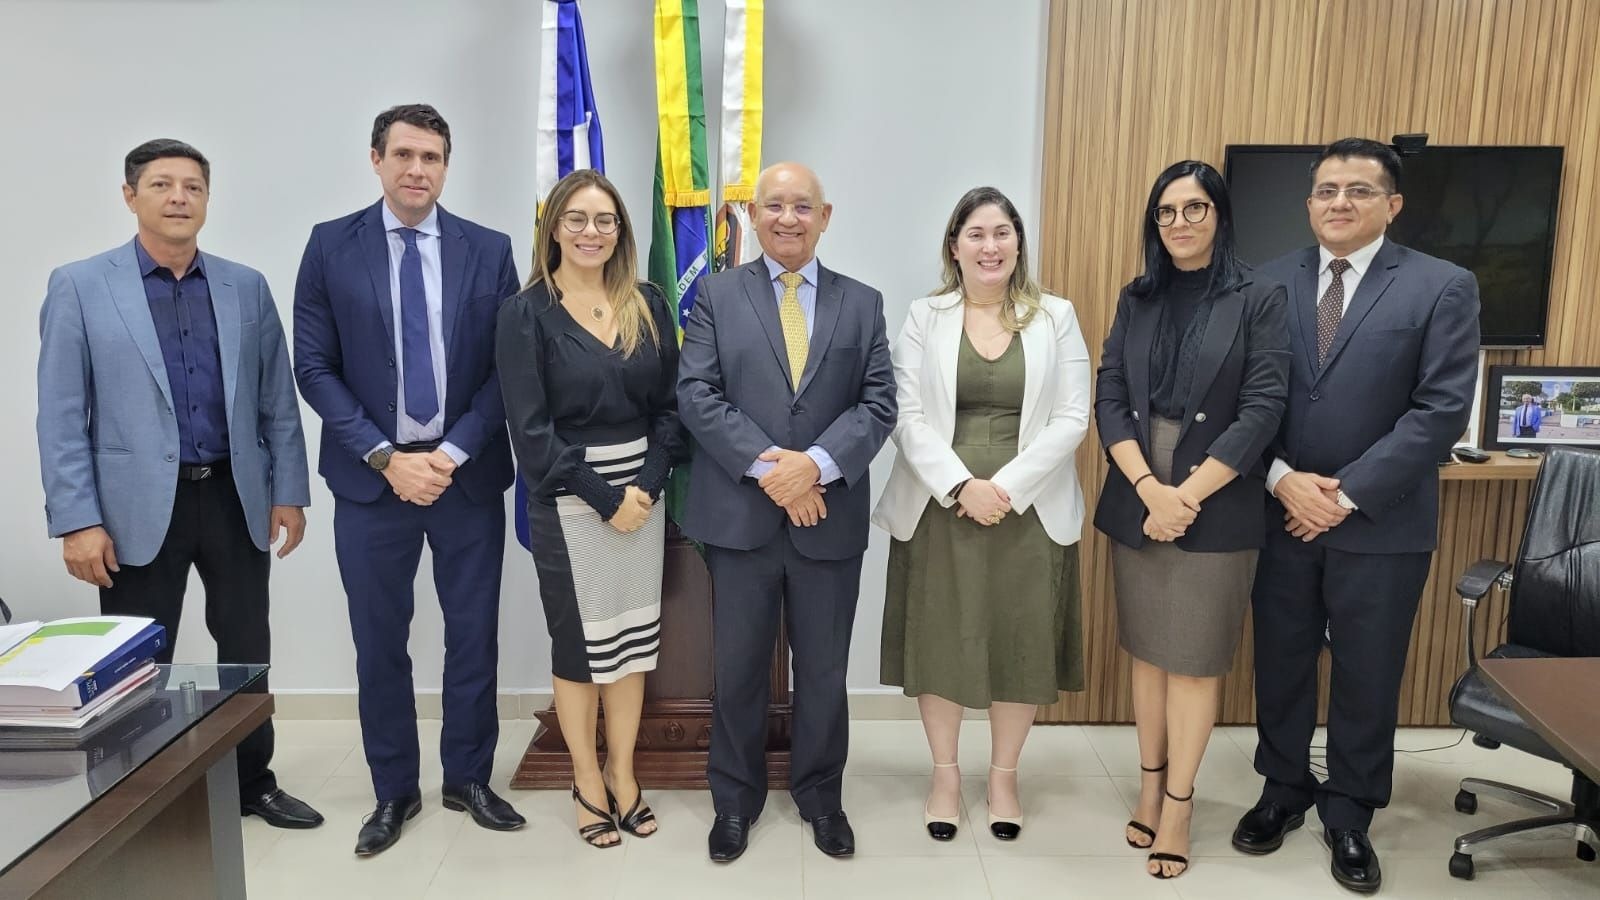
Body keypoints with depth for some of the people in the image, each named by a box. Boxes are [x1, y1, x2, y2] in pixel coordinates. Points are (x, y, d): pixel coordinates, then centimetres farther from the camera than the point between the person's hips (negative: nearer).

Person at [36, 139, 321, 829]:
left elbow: (277, 400, 7)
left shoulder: (245, 286, 6)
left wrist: (290, 491, 3)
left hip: (236, 499, 3)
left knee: (247, 651, 12)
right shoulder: (79, 286, -2)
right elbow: (61, 416, -5)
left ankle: (254, 783, 29)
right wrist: (77, 521, -11)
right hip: (140, 506, -2)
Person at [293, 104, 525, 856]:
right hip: (372, 476, 0)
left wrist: (454, 452, -11)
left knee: (473, 636, 9)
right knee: (379, 644, 9)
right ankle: (394, 791, 27)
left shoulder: (488, 250, 2)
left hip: (468, 474, 1)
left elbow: (506, 367, 0)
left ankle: (468, 779, 28)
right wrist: (386, 457, -12)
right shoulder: (331, 246, 1)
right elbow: (313, 367, -2)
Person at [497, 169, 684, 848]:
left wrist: (646, 486, -9)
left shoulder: (648, 306, 5)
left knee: (634, 634, 11)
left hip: (641, 492, 4)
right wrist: (604, 498, -14)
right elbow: (531, 428, -11)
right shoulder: (526, 314, -6)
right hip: (566, 502, -3)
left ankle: (622, 773, 27)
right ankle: (587, 779, 25)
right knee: (578, 639, 8)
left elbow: (670, 405, 4)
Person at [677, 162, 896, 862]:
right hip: (739, 514, -1)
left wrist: (817, 463, -17)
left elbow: (878, 403, -1)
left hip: (830, 518, 1)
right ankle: (735, 798, 29)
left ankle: (820, 795, 32)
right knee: (738, 668, 10)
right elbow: (696, 395, -6)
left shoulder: (862, 303, 8)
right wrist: (765, 465, -16)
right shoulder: (717, 294, 4)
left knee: (824, 668, 13)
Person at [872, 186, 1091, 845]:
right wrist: (960, 485, -16)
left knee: (1021, 641, 8)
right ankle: (945, 775, 25)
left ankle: (1004, 777, 27)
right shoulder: (924, 319, 3)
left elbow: (1072, 418, -3)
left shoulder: (1055, 317, 4)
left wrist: (1007, 486, -13)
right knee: (939, 638, 7)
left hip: (1029, 510, 1)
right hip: (940, 507, 0)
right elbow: (909, 417, -4)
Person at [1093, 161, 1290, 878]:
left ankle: (1177, 804, 17)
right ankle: (1150, 784, 25)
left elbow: (1262, 410, -9)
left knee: (1193, 659, 4)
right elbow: (1108, 399, 1)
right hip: (1136, 503, 3)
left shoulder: (1259, 298, -2)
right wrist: (1150, 489, -13)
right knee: (1146, 651, 11)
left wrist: (1187, 496, -15)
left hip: (1216, 508, -3)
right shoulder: (1137, 299, 8)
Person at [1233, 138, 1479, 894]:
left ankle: (1348, 815, 29)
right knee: (1280, 664, 14)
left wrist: (1348, 495, -15)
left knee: (1366, 677, 10)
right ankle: (1284, 790, 34)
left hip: (1381, 524, -2)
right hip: (1280, 515, 2)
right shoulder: (1268, 284, 3)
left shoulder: (1442, 287, -4)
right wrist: (1283, 479, -14)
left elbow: (1443, 408, -11)